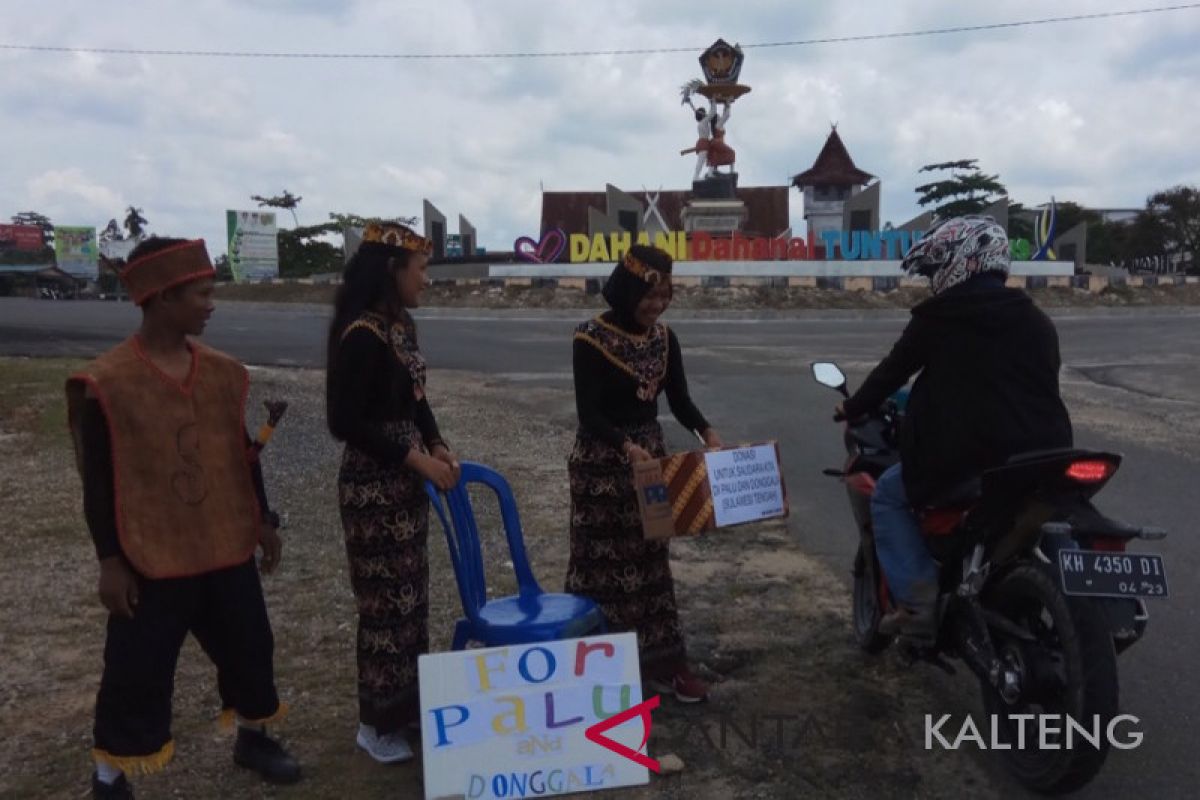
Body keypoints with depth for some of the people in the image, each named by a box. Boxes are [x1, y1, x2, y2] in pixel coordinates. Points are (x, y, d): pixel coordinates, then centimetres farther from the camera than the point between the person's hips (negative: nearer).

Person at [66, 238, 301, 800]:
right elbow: (97, 481, -9)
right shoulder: (108, 382, -14)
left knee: (249, 648, 16)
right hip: (150, 560, -5)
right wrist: (110, 560, -9)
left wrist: (263, 520, 13)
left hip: (227, 548, 5)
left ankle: (252, 739, 39)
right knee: (137, 672, 6)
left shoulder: (222, 371, 1)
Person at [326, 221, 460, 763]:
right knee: (386, 602, 3)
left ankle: (408, 704, 33)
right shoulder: (362, 335, -21)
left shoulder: (400, 325, 7)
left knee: (411, 595, 17)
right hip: (374, 487, -9)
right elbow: (346, 423, -22)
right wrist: (416, 459, -19)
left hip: (405, 482, 9)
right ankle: (377, 724, 20)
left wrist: (438, 447, 0)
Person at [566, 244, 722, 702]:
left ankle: (662, 662, 20)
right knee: (602, 561, 3)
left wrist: (707, 433, -12)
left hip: (652, 454, 6)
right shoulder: (591, 339, -14)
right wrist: (627, 449, -34)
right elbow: (589, 414, -19)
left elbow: (679, 399, 5)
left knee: (651, 558, 11)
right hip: (601, 464, -5)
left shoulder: (664, 337, 3)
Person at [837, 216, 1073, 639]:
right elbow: (1044, 385, 21)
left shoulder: (938, 317, -2)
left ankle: (918, 600, 5)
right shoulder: (1038, 321, 11)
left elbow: (893, 370, 8)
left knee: (888, 496, 16)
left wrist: (852, 408, 25)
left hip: (969, 460, -6)